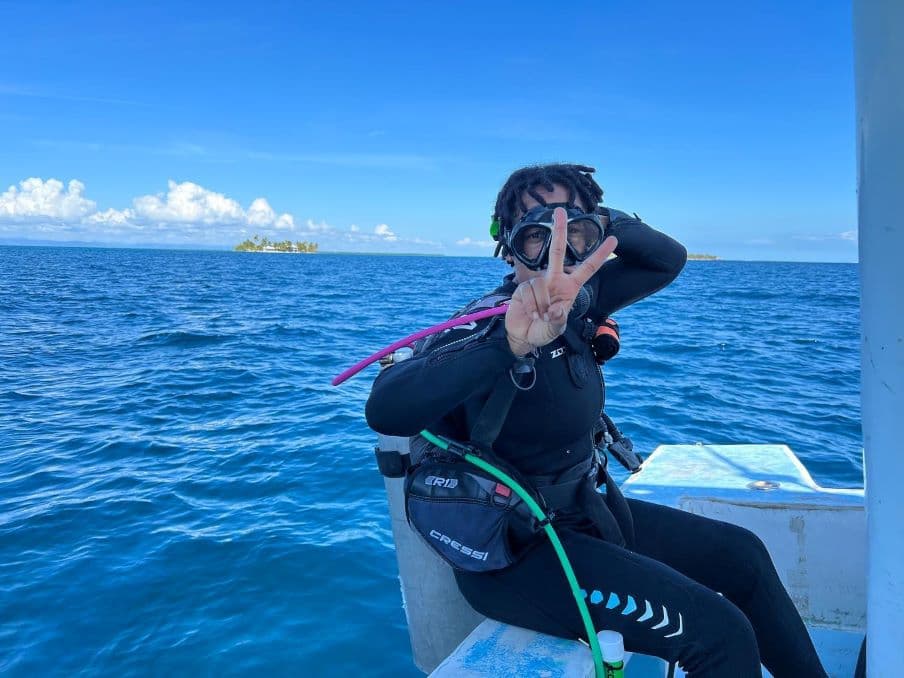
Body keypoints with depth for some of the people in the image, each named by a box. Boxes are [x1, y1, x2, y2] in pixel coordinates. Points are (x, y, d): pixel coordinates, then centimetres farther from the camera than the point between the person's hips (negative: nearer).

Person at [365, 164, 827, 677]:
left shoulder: (577, 304, -3)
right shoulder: (488, 327, -25)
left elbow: (668, 260, 7)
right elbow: (386, 410, -41)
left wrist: (604, 223, -12)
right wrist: (509, 344, -53)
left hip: (587, 511, 9)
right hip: (514, 554, -8)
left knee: (741, 554, 15)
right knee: (721, 633, -14)